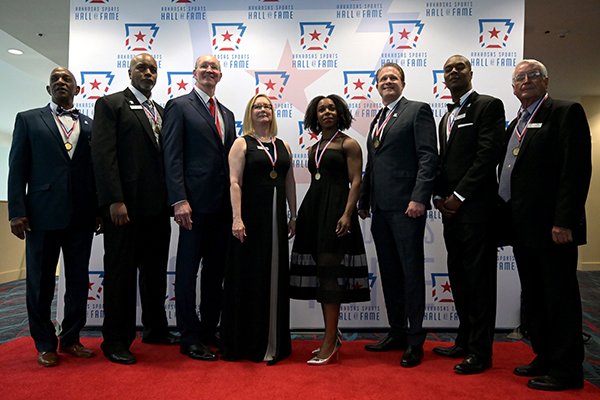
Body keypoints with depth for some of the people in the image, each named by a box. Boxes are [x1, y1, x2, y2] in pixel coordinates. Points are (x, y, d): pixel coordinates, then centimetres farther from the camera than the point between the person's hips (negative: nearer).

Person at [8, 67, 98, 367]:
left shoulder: (90, 125, 12)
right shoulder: (28, 120, 8)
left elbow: (96, 169, 9)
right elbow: (17, 169, 2)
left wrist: (100, 210, 4)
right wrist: (17, 211, -6)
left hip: (81, 216, 2)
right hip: (43, 215, -1)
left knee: (79, 281, 8)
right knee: (41, 282, 7)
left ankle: (71, 339, 23)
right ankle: (45, 344, 21)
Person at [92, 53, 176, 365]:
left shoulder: (160, 111, 18)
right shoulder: (110, 104, 0)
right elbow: (103, 154, -10)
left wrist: (171, 198, 7)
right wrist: (115, 201, -18)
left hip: (157, 207, 6)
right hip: (125, 207, -6)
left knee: (155, 271, 14)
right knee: (121, 273, 2)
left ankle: (155, 329, 28)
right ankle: (116, 340, 15)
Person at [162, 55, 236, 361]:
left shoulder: (227, 114, 19)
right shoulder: (179, 106, 1)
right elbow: (172, 157, -8)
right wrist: (179, 200, -17)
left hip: (223, 205, 7)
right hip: (195, 203, -6)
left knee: (215, 272, 12)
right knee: (188, 270, 3)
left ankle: (209, 331, 24)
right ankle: (190, 338, 13)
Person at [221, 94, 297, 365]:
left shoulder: (283, 146, 14)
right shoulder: (242, 143, 1)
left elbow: (290, 183, 14)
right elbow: (234, 182, -8)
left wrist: (293, 216, 10)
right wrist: (237, 218, -17)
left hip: (276, 220, 4)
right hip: (251, 218, -4)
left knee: (275, 278, 8)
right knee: (248, 278, 2)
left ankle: (274, 342, 21)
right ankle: (246, 343, 16)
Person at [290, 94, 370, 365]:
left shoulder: (348, 144, 0)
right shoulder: (313, 148, 19)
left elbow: (355, 181, -9)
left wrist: (347, 214, -21)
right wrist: (303, 214, 12)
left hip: (335, 211, -7)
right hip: (313, 211, 7)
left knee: (330, 271, -8)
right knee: (320, 272, 8)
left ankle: (330, 341, -1)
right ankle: (333, 335, 20)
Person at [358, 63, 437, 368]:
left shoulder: (417, 110, -1)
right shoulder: (377, 120, 21)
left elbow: (428, 157, -11)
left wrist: (419, 197, -20)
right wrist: (364, 201, 19)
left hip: (406, 205, -7)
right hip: (380, 207, 8)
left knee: (412, 272, 0)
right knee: (389, 273, 12)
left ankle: (415, 341, 10)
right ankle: (397, 333, 25)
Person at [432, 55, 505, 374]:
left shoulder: (488, 106, -3)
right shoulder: (446, 118, 21)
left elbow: (488, 154, -14)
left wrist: (458, 196, -15)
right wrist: (439, 197, 4)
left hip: (476, 207, -8)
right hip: (450, 209, 8)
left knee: (479, 279, -2)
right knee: (459, 277, 12)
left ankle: (481, 351, 9)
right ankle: (465, 341, 24)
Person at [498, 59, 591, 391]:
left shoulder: (566, 113, -4)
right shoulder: (515, 125, 19)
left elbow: (577, 169, -14)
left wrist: (564, 221, -20)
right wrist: (507, 220, 8)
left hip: (551, 226, -8)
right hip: (522, 227, 8)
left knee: (560, 297, 2)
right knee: (534, 297, 14)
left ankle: (566, 369, 14)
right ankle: (544, 357, 28)